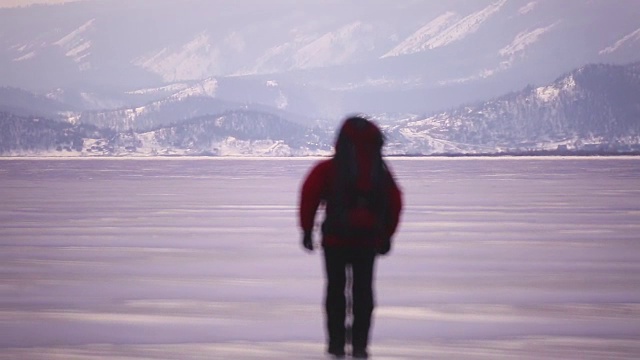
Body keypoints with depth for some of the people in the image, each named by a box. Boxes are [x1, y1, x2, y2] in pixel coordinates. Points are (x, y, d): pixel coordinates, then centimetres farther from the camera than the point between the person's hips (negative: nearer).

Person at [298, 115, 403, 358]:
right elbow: (394, 204, 8)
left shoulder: (329, 169, -3)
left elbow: (310, 194, -10)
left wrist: (307, 229, -3)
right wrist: (386, 235, 18)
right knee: (363, 290, 9)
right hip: (368, 241, 2)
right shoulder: (381, 172, 6)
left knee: (336, 289, 10)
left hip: (335, 239, -2)